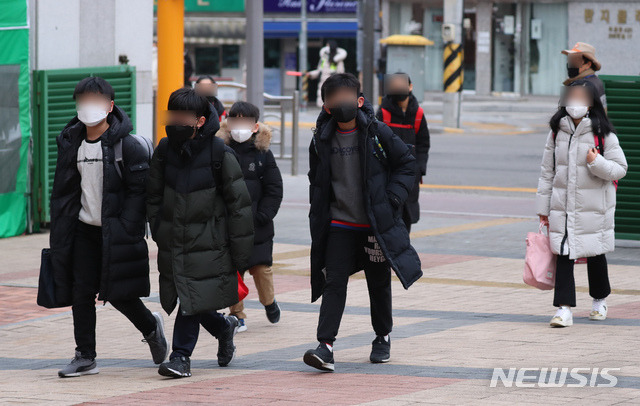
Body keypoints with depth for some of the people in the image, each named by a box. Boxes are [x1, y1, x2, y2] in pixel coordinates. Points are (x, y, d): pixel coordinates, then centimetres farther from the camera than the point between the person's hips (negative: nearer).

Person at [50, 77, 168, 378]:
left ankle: (150, 327, 27)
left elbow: (139, 191, -11)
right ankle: (85, 357, 7)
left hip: (116, 231, -5)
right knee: (81, 292, 1)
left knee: (118, 293, -2)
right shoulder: (71, 143, 8)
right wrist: (59, 232, 8)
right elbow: (63, 191, 13)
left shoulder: (127, 145, -10)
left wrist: (124, 230, -17)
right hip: (84, 229, 5)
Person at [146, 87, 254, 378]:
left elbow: (239, 204, -5)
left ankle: (181, 354, -1)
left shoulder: (220, 154, -10)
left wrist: (240, 253, -5)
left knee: (192, 301, -10)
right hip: (173, 241, 5)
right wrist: (158, 232, 11)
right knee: (186, 300, 8)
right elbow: (153, 196, 16)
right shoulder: (164, 150, 2)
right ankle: (224, 327, 33)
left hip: (207, 241, -4)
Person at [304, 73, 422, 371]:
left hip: (376, 224, -1)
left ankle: (383, 337, 31)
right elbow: (316, 179, 14)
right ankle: (325, 346, -15)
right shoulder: (322, 139, 1)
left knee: (379, 282, 12)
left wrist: (392, 198, -9)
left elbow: (406, 164, 2)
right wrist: (318, 218, 8)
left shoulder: (377, 133, -7)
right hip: (339, 224, 1)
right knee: (334, 281, -9)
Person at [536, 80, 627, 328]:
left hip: (594, 207, -2)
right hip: (562, 205, 2)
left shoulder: (602, 133, -6)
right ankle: (564, 308, -7)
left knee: (595, 254, 10)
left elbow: (620, 168, -4)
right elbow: (547, 172, 10)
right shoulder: (557, 132, 5)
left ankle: (600, 300, 33)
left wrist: (598, 164, -23)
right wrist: (543, 207, 10)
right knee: (564, 254, -6)